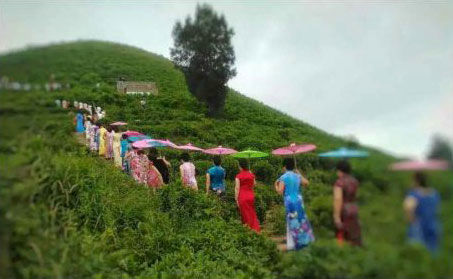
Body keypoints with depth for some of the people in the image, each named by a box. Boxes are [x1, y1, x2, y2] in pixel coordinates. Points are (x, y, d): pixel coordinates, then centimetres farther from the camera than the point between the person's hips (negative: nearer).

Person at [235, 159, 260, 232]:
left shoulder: (238, 176, -9)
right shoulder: (251, 175, 2)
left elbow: (237, 188, -10)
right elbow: (254, 185, 12)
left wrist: (236, 199, -6)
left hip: (242, 197, -4)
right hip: (251, 196, 4)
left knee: (245, 214, 6)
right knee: (252, 213, 15)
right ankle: (256, 229, 15)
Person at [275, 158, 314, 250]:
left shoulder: (283, 177, -12)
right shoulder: (297, 176, 5)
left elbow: (280, 191, -17)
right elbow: (306, 183, 19)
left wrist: (276, 185, 3)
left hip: (289, 202, -5)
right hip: (299, 200, 5)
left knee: (292, 222, 1)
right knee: (300, 220, 17)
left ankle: (291, 244, 6)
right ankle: (304, 240, 28)